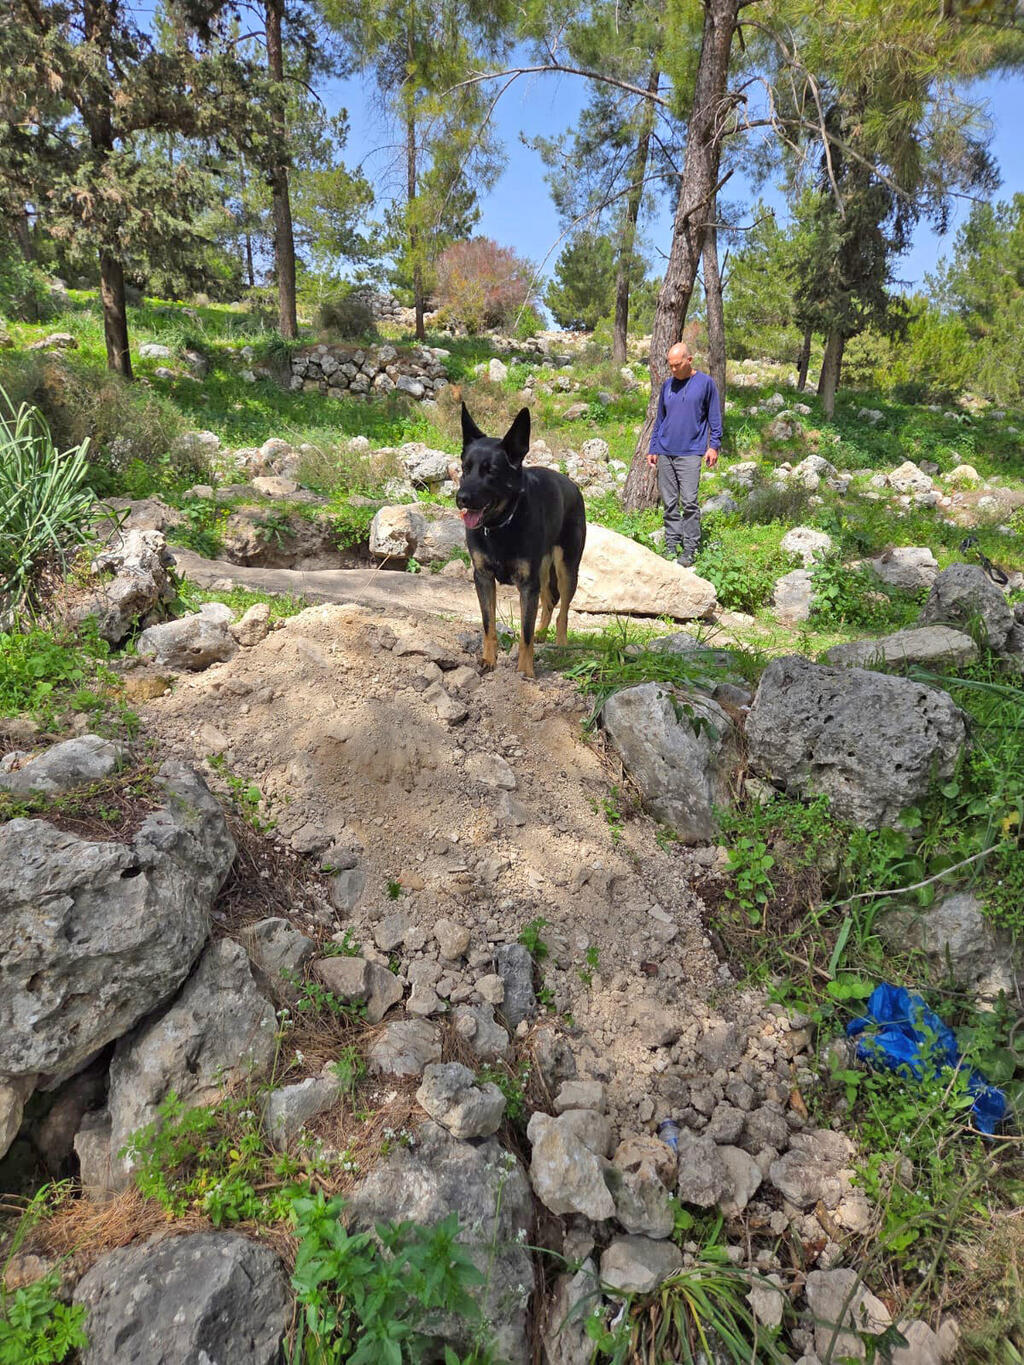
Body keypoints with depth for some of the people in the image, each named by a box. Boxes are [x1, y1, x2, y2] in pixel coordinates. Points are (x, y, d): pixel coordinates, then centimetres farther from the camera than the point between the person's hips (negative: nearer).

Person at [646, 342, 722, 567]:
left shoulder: (705, 383, 3)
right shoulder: (667, 384, 14)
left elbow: (714, 417, 6)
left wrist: (714, 445, -3)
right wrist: (653, 449, 15)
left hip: (690, 453, -4)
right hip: (665, 453, 4)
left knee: (689, 502, -10)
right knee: (669, 503, 6)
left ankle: (689, 550, -5)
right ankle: (671, 546, 13)